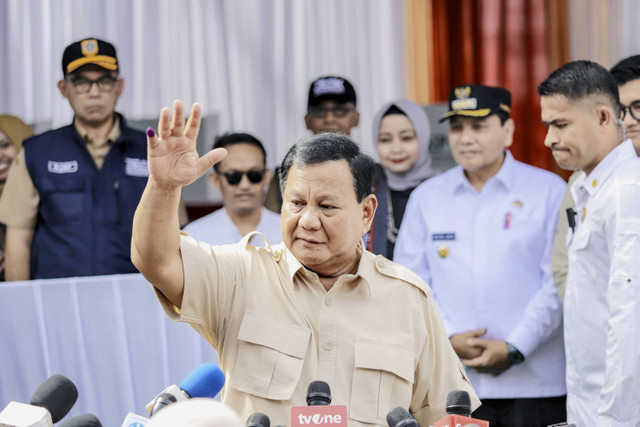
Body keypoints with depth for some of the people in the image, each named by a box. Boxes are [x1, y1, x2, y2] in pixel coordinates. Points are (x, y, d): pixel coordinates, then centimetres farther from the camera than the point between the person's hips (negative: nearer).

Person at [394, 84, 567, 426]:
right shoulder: (426, 197, 12)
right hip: (454, 382, 2)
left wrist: (514, 349, -9)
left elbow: (558, 283, -2)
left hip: (533, 379, -2)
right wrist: (449, 338, -5)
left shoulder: (549, 190, 3)